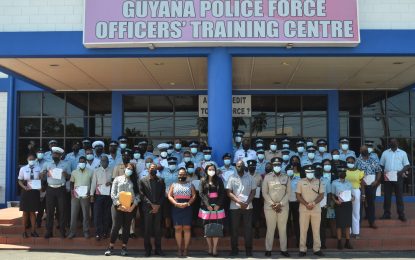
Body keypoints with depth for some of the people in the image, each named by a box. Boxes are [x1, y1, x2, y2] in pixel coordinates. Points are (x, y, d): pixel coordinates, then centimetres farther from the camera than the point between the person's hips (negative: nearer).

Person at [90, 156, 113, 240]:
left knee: (107, 214, 5)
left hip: (108, 195, 0)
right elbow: (93, 183, 3)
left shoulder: (111, 171, 4)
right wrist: (92, 195, -2)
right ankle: (98, 233, 1)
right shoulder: (96, 171, 4)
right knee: (97, 214, -4)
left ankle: (105, 232, 15)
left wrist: (111, 183, -16)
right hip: (98, 195, 0)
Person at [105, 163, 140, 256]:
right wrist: (119, 204, -11)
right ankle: (111, 247, 5)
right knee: (116, 226, -4)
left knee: (127, 226, 5)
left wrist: (133, 206, -10)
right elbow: (113, 193, 0)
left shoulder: (134, 181, 10)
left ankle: (124, 247, 13)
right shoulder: (118, 179, 7)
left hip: (130, 206, 2)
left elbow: (137, 194, 4)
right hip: (119, 206, -1)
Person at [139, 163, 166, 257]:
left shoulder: (160, 180, 9)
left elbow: (163, 195, 5)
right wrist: (151, 205, -11)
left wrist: (158, 205, -7)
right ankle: (147, 249, 9)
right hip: (147, 208, -1)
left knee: (158, 229, 4)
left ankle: (158, 249, 9)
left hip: (158, 208, 2)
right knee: (147, 229, 2)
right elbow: (142, 195, -4)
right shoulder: (143, 180, 3)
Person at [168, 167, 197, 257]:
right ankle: (179, 249, 2)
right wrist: (176, 203, -12)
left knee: (187, 228, -4)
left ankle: (186, 249, -1)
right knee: (178, 228, -2)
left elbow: (194, 195, 4)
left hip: (187, 208, 0)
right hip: (176, 208, 1)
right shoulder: (174, 185, 14)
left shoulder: (190, 184, 13)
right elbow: (169, 196, 4)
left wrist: (188, 203, -12)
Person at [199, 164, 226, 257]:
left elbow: (222, 193, 5)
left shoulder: (219, 180, 11)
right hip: (206, 207, 0)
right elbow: (201, 193, -1)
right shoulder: (203, 181, 8)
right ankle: (209, 248, 7)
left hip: (217, 207, 0)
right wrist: (207, 205, -12)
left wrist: (218, 205, -8)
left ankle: (214, 249, -2)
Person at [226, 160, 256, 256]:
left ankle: (249, 250, 10)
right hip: (235, 207, 0)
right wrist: (239, 202, -13)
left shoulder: (250, 177, 4)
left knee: (248, 228, 1)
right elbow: (229, 192, -3)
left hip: (248, 207, 0)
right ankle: (234, 249, 13)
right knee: (234, 229, 3)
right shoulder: (232, 178, 2)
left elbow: (253, 191, 4)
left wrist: (247, 203, -10)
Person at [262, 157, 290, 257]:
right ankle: (268, 249, 8)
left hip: (283, 207, 1)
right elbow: (264, 193, -2)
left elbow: (288, 193, 2)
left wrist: (280, 204, -9)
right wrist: (273, 204, -10)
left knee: (283, 228, 5)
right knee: (270, 228, 1)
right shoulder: (267, 177, 2)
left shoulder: (286, 178, 6)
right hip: (269, 206, -1)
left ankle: (283, 249, 12)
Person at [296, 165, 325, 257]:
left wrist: (313, 203, -14)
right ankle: (302, 249, 6)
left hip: (316, 209, 1)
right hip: (304, 209, -1)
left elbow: (321, 195, 2)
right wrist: (306, 204, -13)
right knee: (303, 229, 1)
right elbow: (298, 196, -1)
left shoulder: (319, 182, 6)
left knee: (316, 229, 4)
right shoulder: (301, 182, 3)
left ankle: (317, 249, 11)